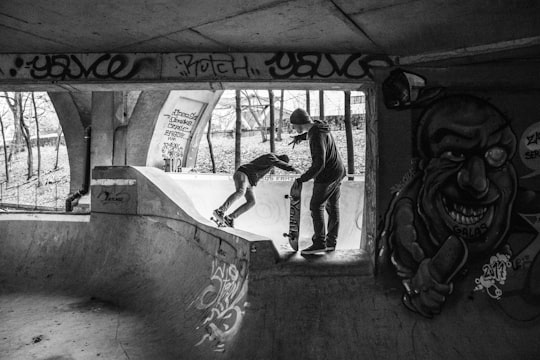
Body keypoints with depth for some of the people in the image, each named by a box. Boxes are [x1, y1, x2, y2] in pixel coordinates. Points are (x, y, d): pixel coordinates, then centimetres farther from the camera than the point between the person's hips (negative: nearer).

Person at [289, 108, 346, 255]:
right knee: (332, 206, 12)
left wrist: (301, 180, -29)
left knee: (316, 206, -4)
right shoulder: (317, 125, 5)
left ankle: (320, 242, -2)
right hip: (338, 172, 10)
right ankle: (331, 241, 20)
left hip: (327, 175, -10)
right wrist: (300, 137, 20)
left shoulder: (317, 136, -24)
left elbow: (319, 163, -31)